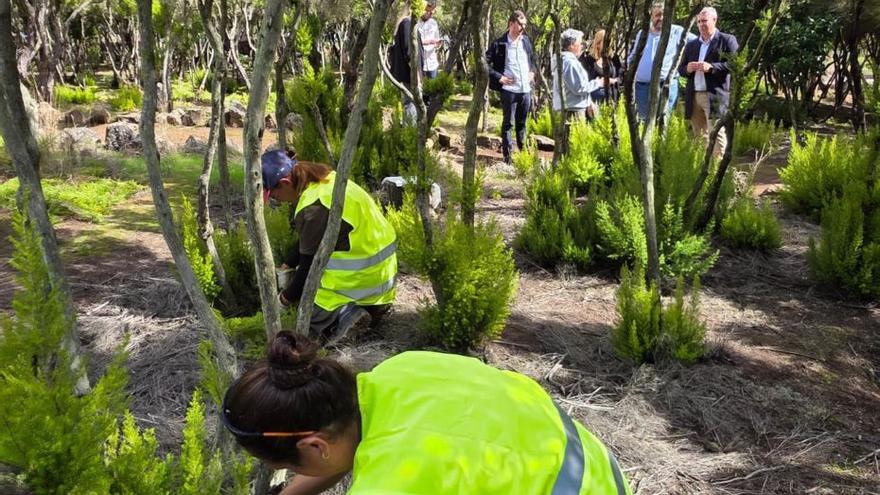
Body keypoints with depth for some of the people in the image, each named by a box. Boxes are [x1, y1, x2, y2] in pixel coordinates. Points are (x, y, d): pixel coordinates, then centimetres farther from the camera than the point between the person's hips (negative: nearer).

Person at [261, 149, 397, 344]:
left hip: (362, 279, -9)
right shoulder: (326, 180, 6)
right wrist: (287, 266, 22)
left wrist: (286, 298, 3)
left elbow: (309, 264, -13)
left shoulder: (313, 207, -23)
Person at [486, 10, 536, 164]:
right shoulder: (499, 44, -9)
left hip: (526, 89, 5)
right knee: (508, 124, 2)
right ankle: (507, 156, 8)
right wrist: (498, 77, -11)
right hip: (509, 89, -5)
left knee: (522, 123, 16)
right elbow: (485, 62, -8)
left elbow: (532, 58, 26)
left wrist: (532, 71, 11)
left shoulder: (526, 41, 8)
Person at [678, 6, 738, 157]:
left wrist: (711, 67, -19)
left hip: (715, 96, -6)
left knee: (716, 134, -10)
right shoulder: (691, 45, 18)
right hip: (694, 96, 6)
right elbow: (680, 68, 18)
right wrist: (687, 69, -6)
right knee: (699, 135, 10)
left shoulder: (727, 40, 1)